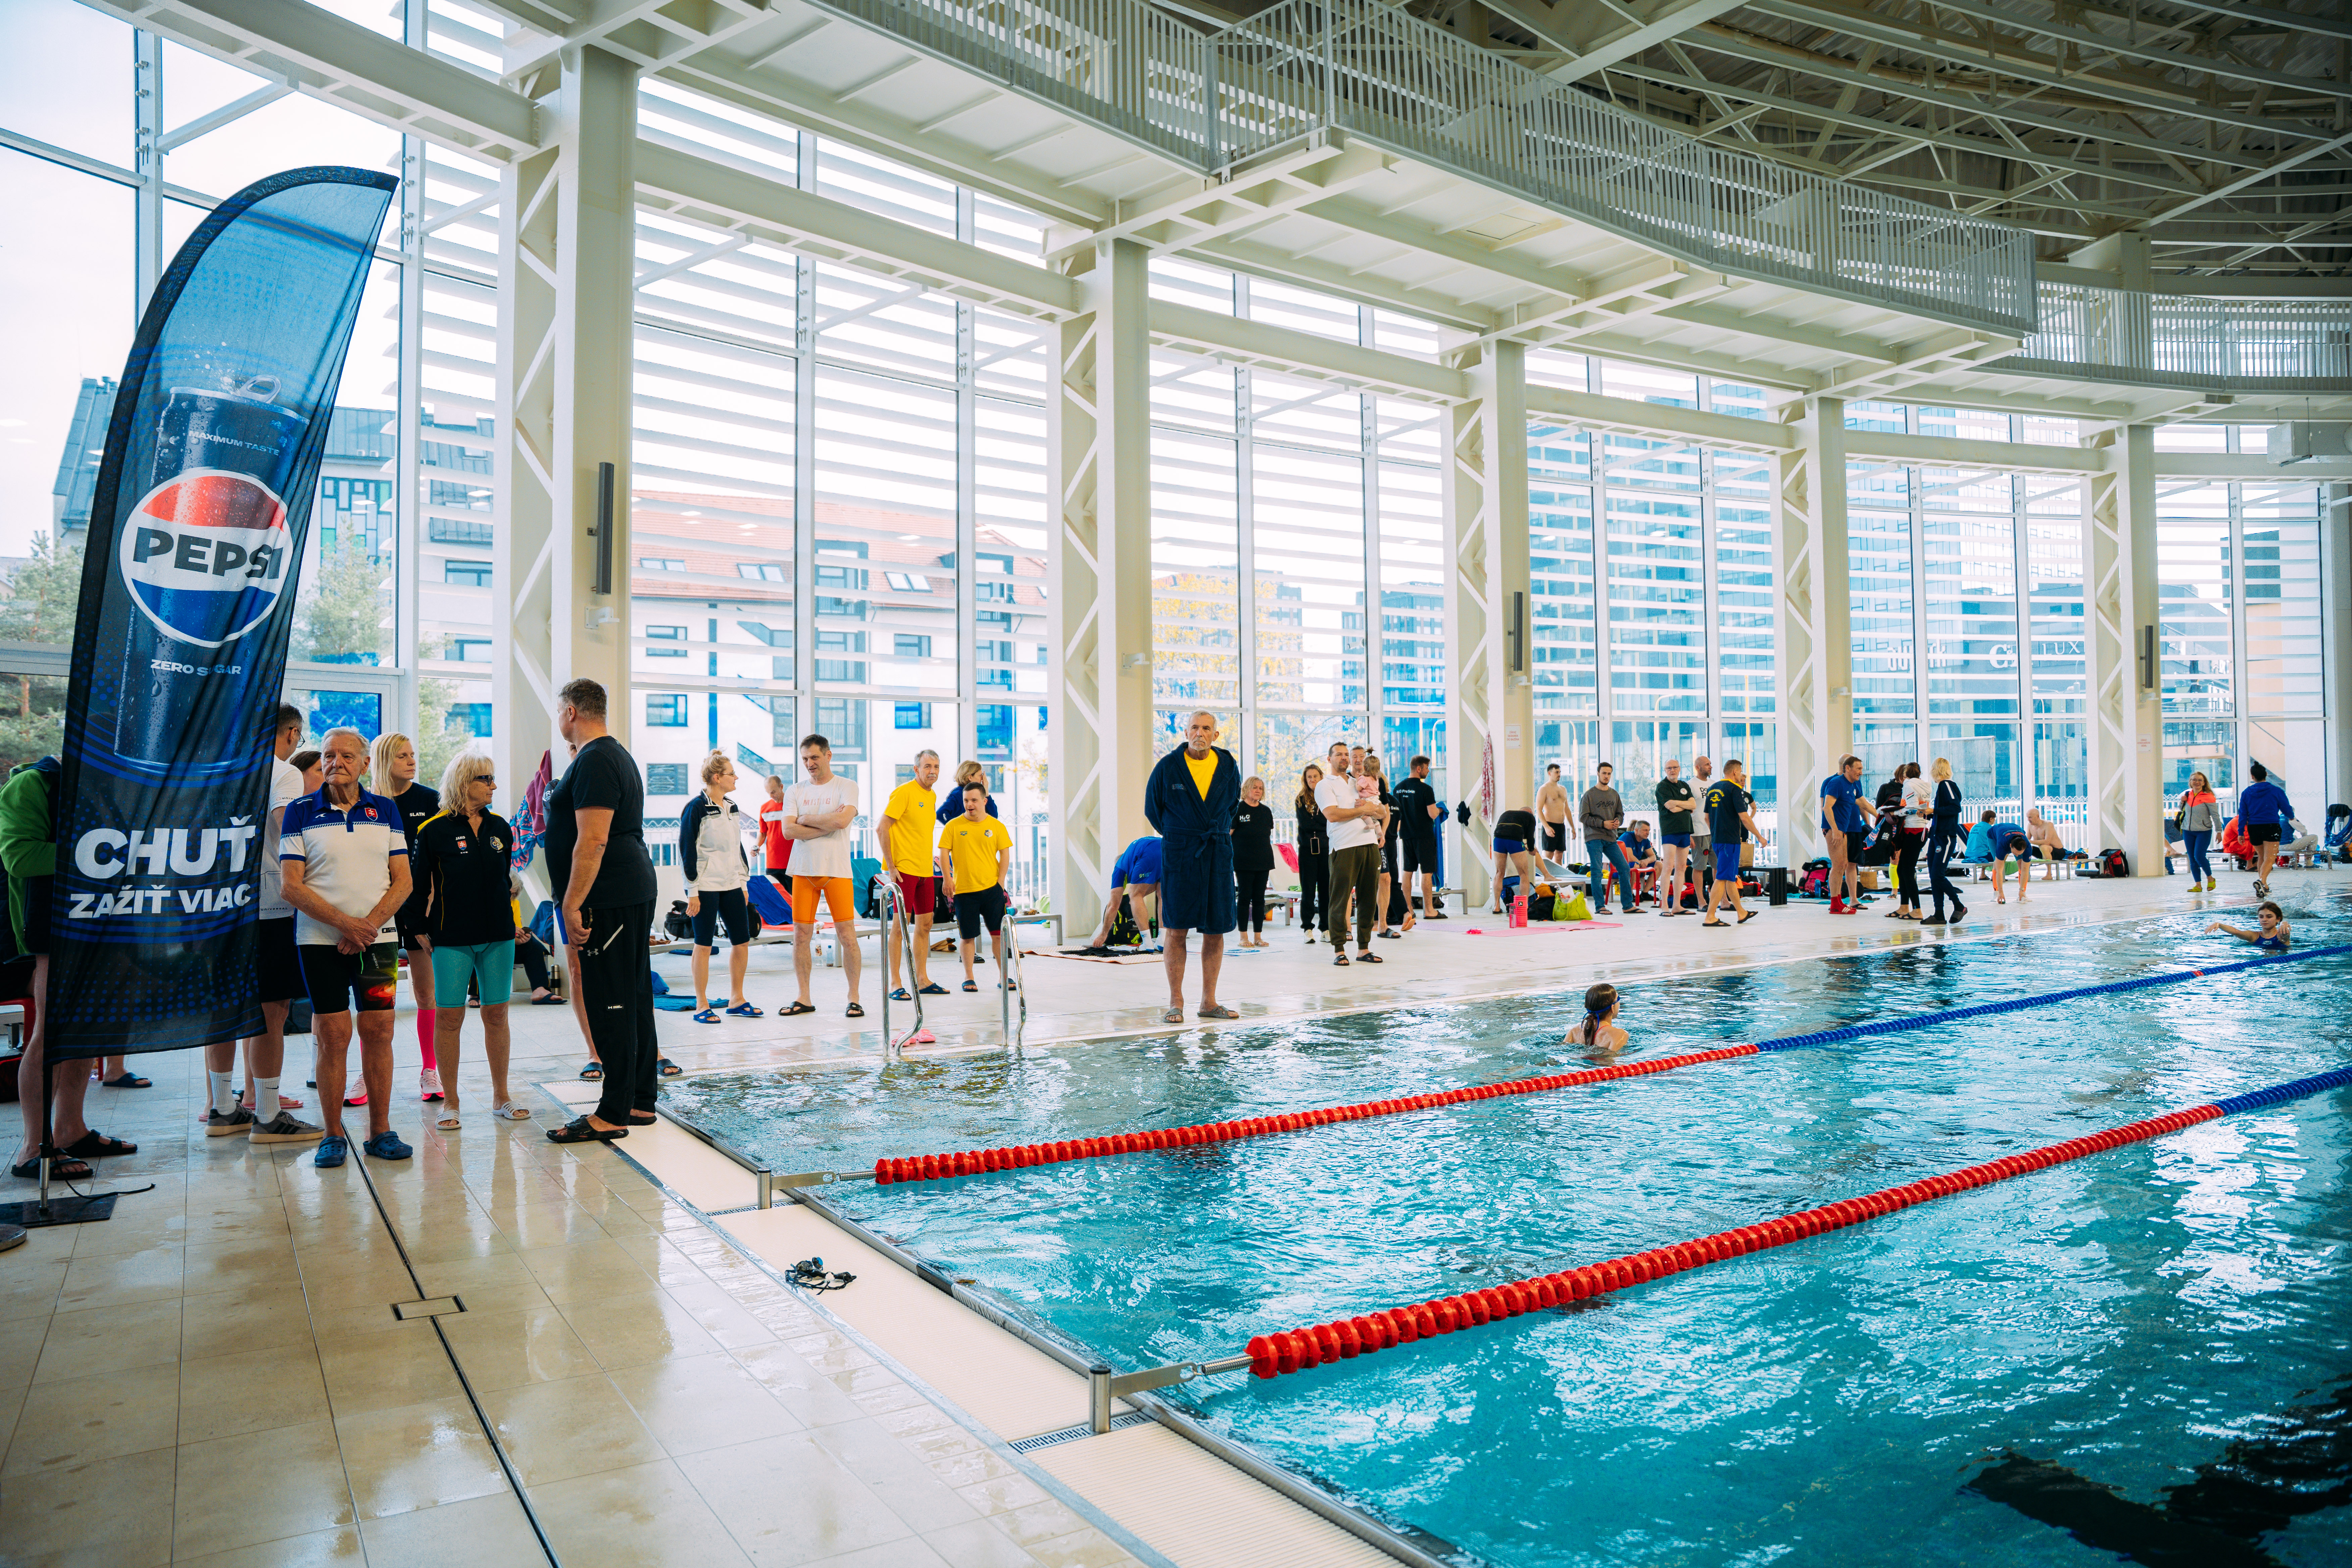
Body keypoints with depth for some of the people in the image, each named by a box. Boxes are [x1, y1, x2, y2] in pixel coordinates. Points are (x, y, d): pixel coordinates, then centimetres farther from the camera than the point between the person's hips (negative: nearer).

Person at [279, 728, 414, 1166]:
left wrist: (369, 925, -10)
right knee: (332, 1037, -1)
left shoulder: (386, 811, 8)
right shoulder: (301, 812, 2)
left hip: (378, 938, 2)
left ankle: (381, 1130, 10)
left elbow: (403, 881, 5)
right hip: (321, 942, -2)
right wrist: (345, 923, -14)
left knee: (379, 1033, 2)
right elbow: (292, 886, -4)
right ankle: (334, 1135, 9)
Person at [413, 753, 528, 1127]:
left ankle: (501, 1096, 16)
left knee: (496, 1014, 6)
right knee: (449, 1016, 0)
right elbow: (419, 883, 1)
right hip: (451, 938, -3)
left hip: (498, 937, 4)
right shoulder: (434, 830, -4)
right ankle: (450, 1100, 12)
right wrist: (422, 930, -1)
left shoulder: (500, 828, 9)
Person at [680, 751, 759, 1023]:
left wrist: (743, 884, 18)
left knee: (742, 941, 6)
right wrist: (692, 892, -12)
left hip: (731, 886, 7)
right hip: (706, 887, -7)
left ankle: (736, 1000, 18)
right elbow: (687, 851, -11)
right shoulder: (696, 808, -10)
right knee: (704, 944, -1)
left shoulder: (732, 808, 13)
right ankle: (702, 1006, 8)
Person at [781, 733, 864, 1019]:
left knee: (847, 936, -4)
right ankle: (804, 999, 15)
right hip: (803, 870, 3)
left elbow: (842, 820, -17)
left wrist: (806, 819, -6)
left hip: (837, 871, -3)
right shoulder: (795, 791, 10)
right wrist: (828, 825, -10)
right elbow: (789, 830, -3)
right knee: (801, 936, 4)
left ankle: (854, 998, 7)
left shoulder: (847, 787, 1)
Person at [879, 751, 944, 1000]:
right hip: (904, 869, -8)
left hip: (926, 871, 8)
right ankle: (894, 984, -2)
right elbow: (883, 828, -13)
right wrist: (891, 865, -16)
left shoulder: (932, 797, 14)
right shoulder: (904, 793, -10)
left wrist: (928, 860, 17)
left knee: (925, 924, 10)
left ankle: (922, 980, 18)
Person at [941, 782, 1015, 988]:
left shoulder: (996, 826, 4)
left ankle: (1004, 977, 12)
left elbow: (1005, 853, 5)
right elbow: (944, 853, 2)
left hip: (992, 888, 1)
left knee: (998, 933, 2)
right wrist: (948, 878, -10)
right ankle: (968, 977, 17)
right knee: (967, 937, 4)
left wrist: (1001, 880, -3)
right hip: (964, 890, -1)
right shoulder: (954, 826, 2)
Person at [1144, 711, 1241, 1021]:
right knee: (1176, 928, -3)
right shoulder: (1168, 766, -2)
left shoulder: (1228, 766, 6)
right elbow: (1152, 808, 11)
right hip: (1178, 854, -3)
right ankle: (1176, 1003, 4)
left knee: (1215, 929, 4)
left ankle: (1209, 1002, 14)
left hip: (1218, 854, 3)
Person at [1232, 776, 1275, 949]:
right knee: (1245, 898, -1)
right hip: (1244, 863, -5)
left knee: (1260, 899, 7)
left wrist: (1271, 860, 13)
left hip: (1263, 862, 5)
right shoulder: (1238, 810, -4)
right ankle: (1244, 936, 5)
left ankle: (1258, 936, 11)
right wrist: (1231, 860, -8)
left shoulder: (1266, 811, 11)